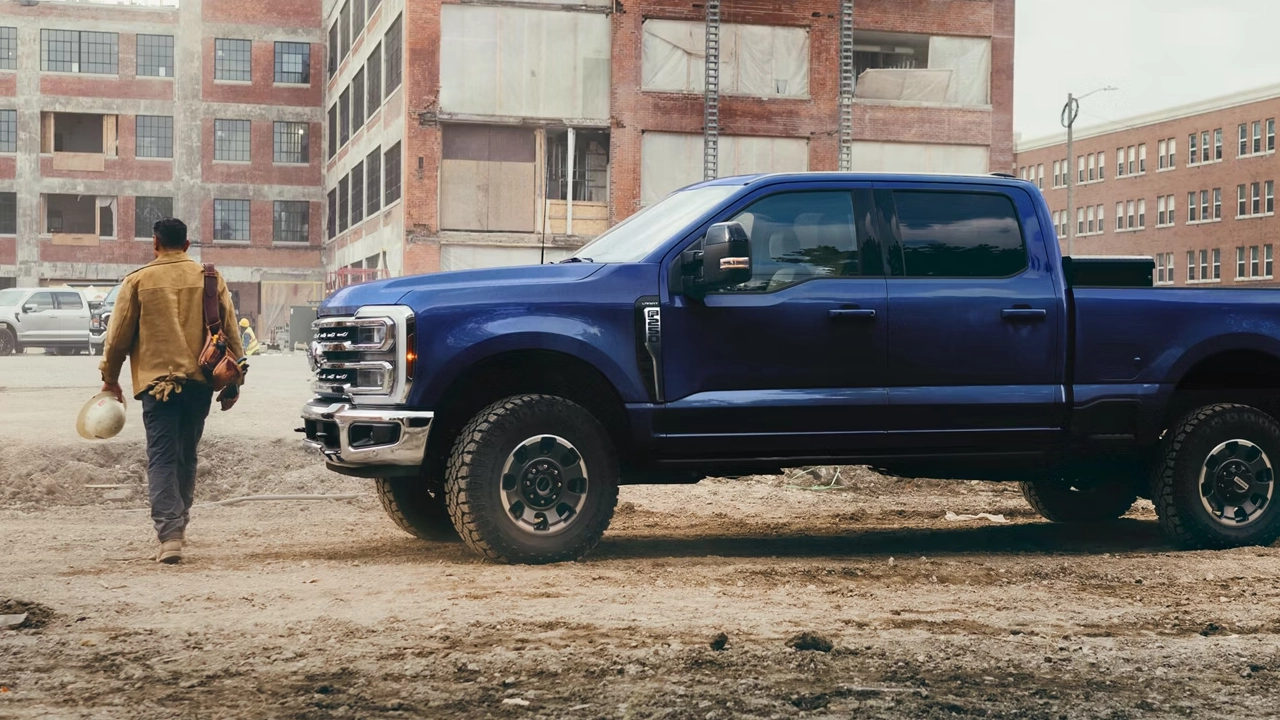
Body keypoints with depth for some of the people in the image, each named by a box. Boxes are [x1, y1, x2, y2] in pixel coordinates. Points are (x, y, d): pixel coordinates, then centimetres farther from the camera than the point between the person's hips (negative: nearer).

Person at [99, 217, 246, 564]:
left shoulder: (138, 281, 0)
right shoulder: (210, 278, 6)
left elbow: (119, 335, 2)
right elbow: (230, 332, 6)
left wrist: (110, 377, 15)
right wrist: (233, 382, 14)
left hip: (157, 380, -3)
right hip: (200, 381, 3)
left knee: (162, 458, -4)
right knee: (186, 455, 18)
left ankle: (170, 534, -16)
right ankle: (178, 524, 30)